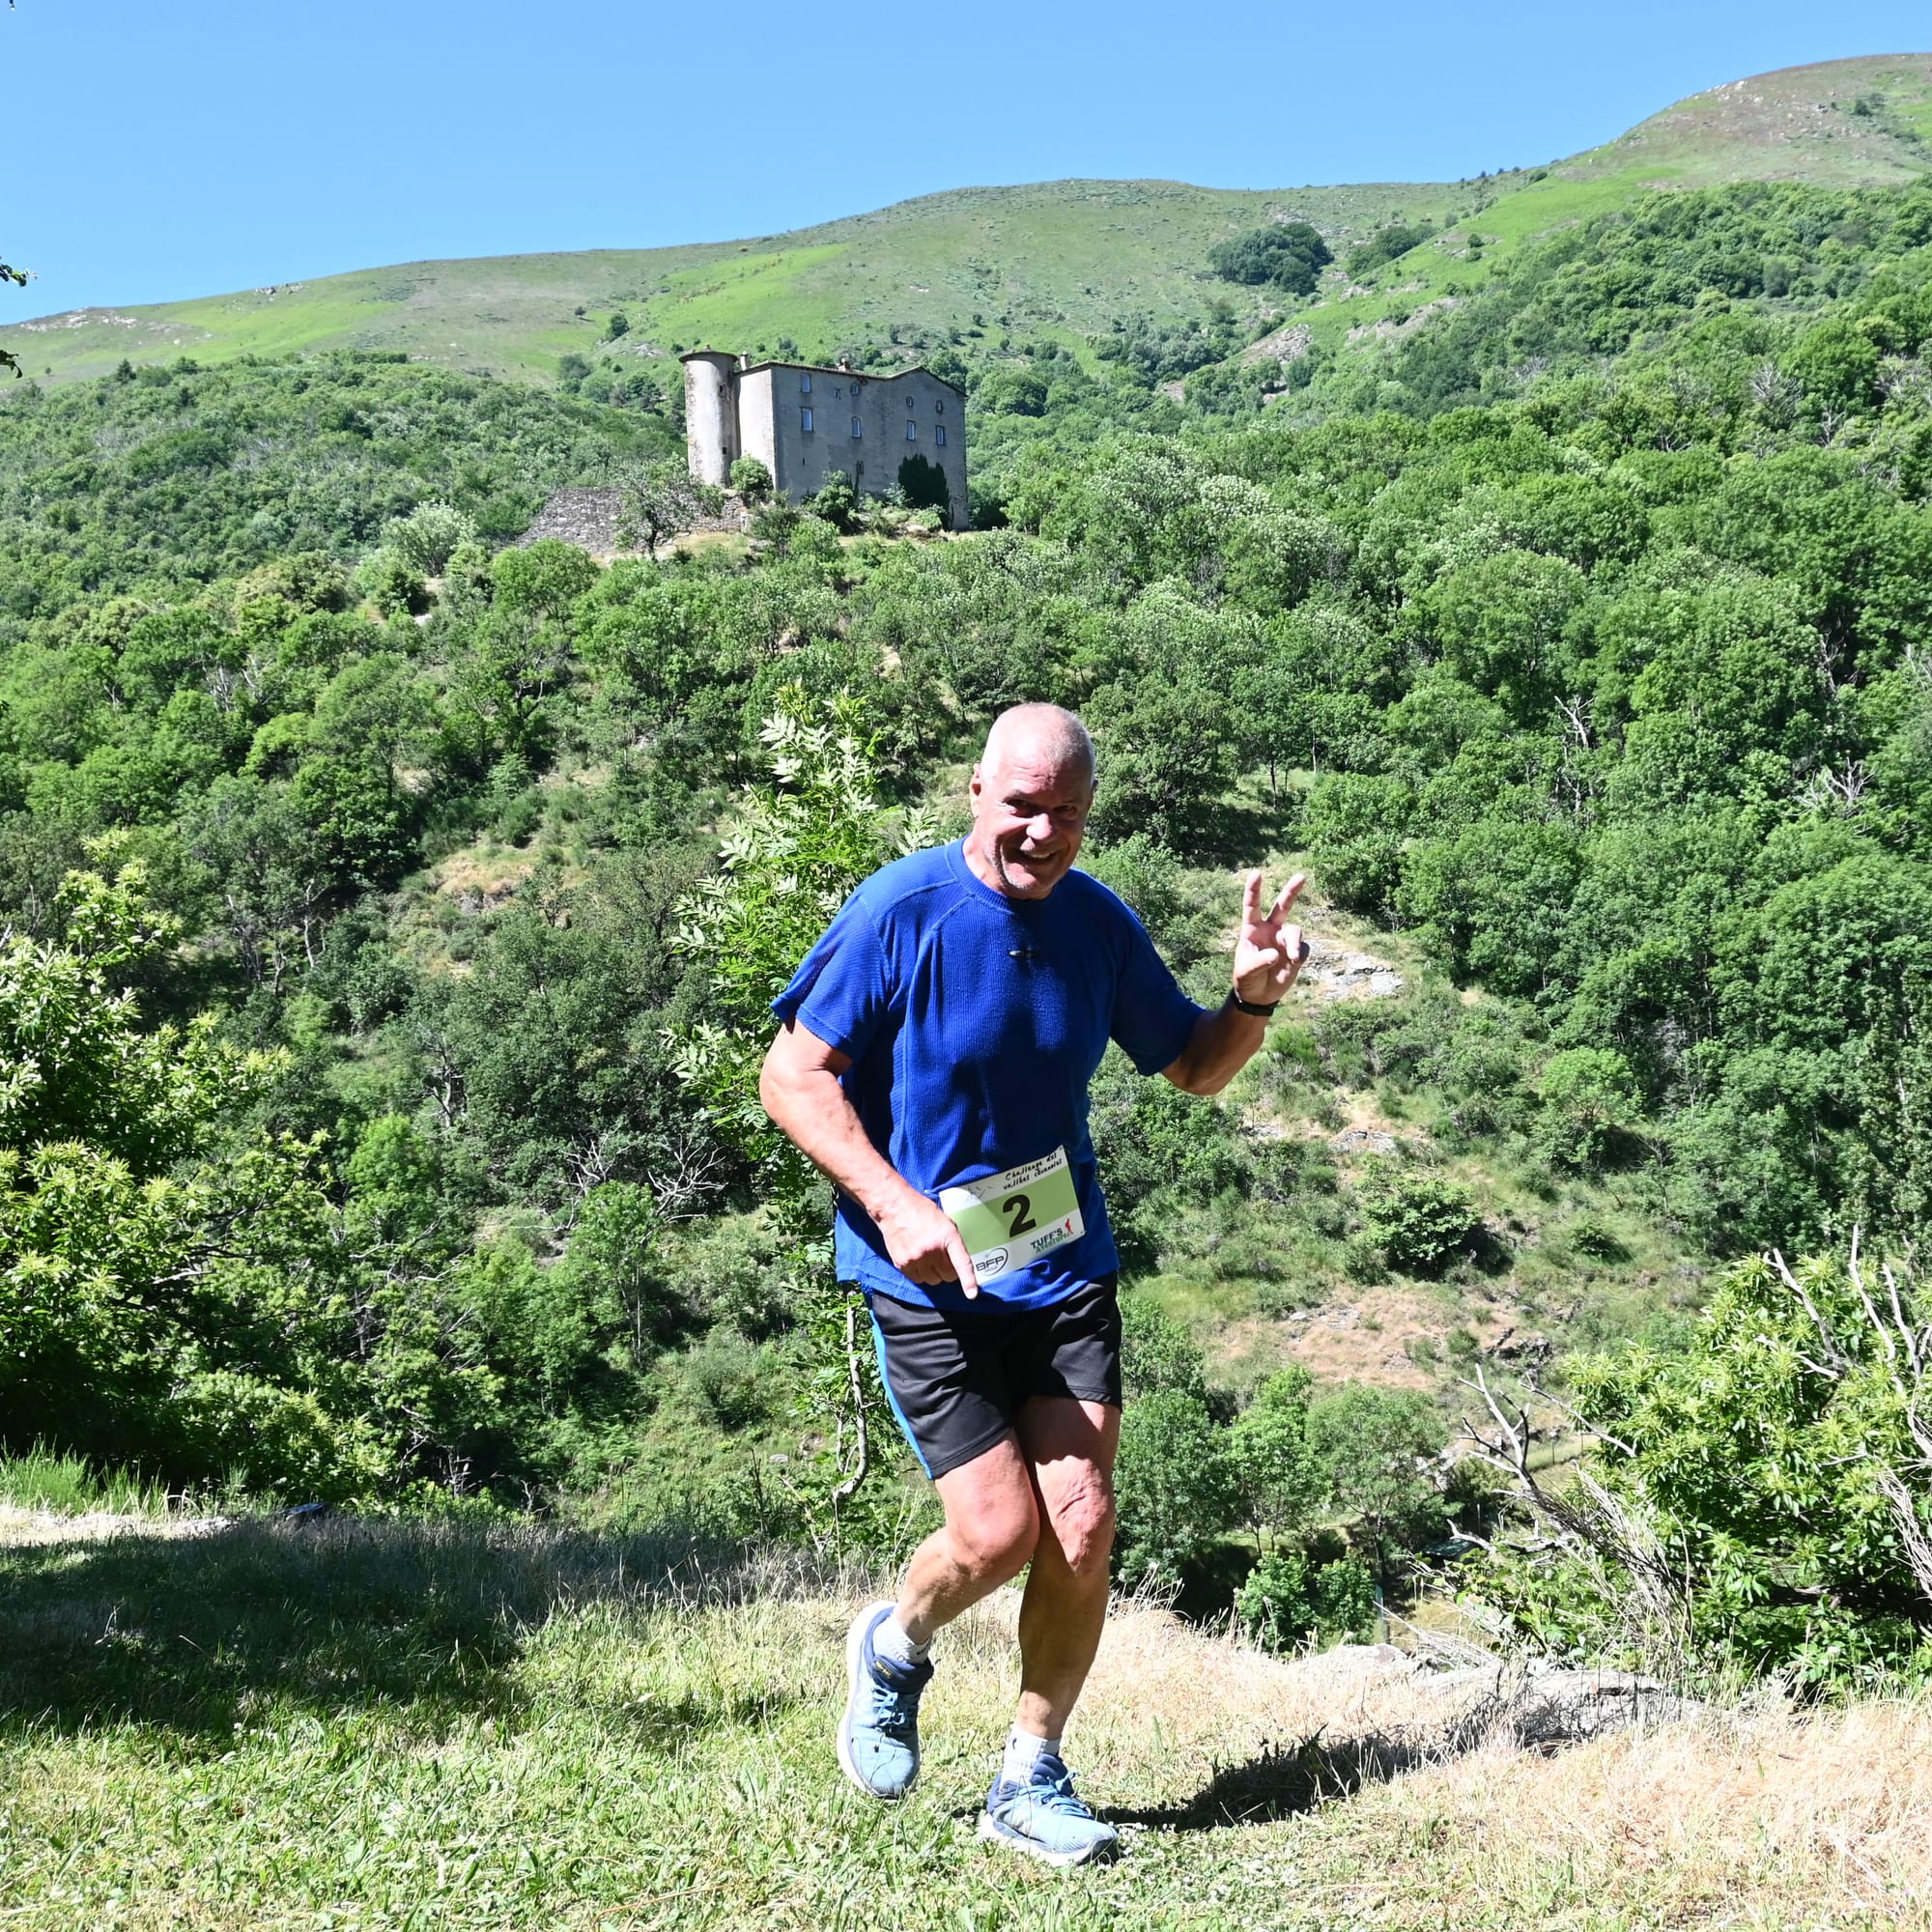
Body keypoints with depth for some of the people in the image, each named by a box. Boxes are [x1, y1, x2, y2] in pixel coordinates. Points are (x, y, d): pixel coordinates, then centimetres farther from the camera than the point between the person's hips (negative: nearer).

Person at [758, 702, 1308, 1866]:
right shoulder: (900, 912, -12)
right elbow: (793, 1076, -10)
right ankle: (895, 1649, 28)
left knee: (1083, 1526, -4)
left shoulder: (1102, 926, 2)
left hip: (1066, 1263, 4)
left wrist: (1257, 996, -7)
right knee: (997, 1534, -7)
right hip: (929, 1276, -4)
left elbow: (1196, 1067, 14)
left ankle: (1032, 1780, 16)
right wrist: (895, 1206, -21)